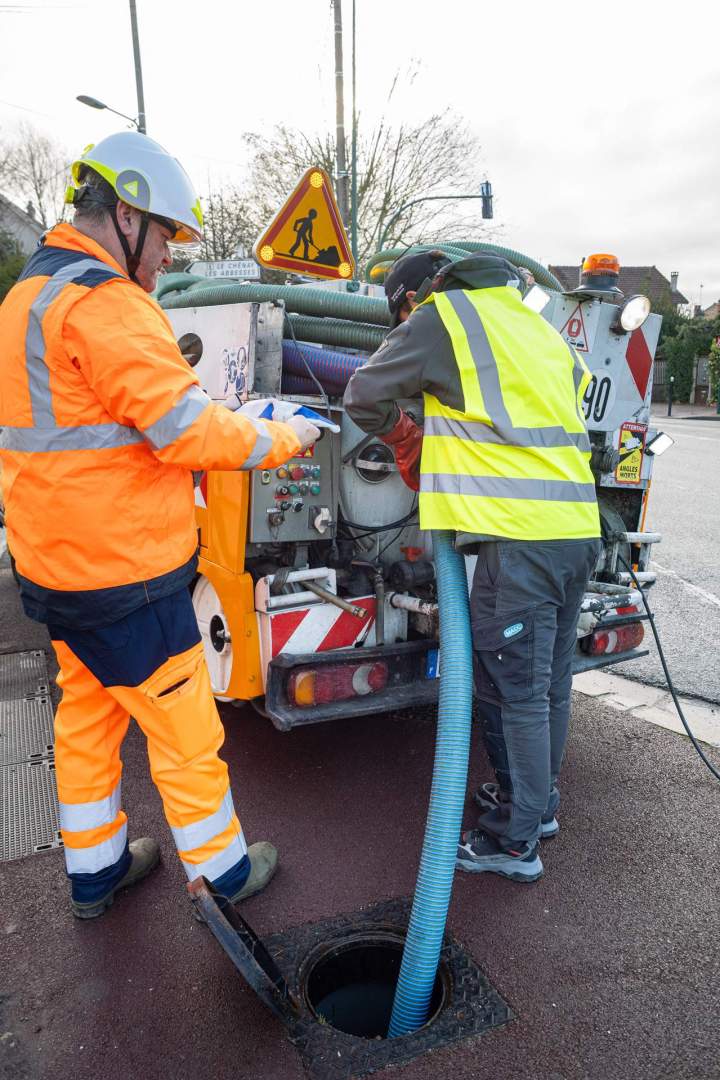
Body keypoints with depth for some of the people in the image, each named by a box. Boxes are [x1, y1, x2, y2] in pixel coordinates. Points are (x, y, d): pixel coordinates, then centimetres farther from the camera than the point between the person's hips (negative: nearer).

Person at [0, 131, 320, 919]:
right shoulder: (102, 304, -18)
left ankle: (94, 870, 37)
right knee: (184, 730, 6)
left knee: (86, 719, 20)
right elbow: (187, 429, -22)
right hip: (123, 577, -10)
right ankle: (221, 872, 25)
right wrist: (283, 438, -7)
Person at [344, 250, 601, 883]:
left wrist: (405, 436, 23)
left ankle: (515, 842, 14)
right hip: (579, 528, 8)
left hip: (520, 539, -8)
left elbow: (364, 397, 3)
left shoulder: (443, 313, 2)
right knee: (550, 684, 18)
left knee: (516, 693, 1)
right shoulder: (535, 325, 23)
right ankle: (538, 802, 35)